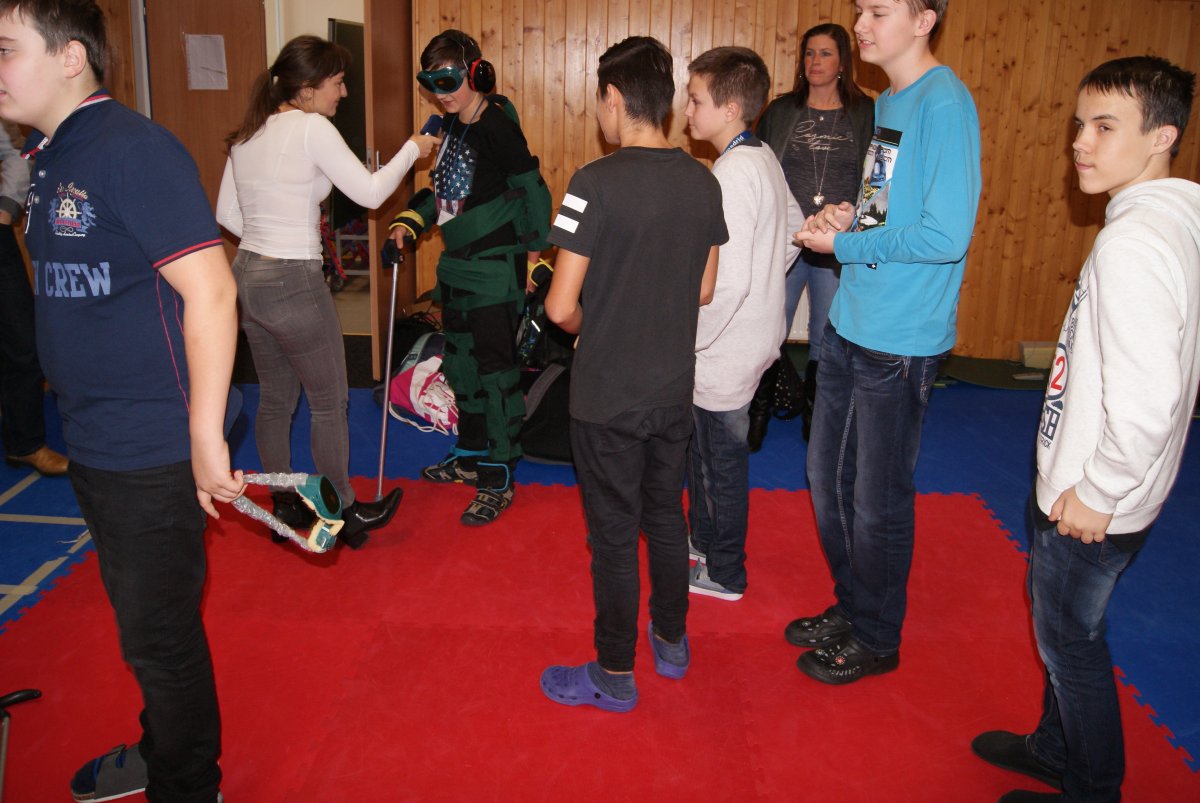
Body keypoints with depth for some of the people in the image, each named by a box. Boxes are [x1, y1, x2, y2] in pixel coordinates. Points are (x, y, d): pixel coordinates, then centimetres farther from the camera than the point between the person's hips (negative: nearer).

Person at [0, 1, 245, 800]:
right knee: (140, 616, 23)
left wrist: (206, 437, -23)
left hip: (154, 450, -8)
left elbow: (210, 290, -22)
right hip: (94, 444, 8)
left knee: (159, 633, 6)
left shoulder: (132, 149, -16)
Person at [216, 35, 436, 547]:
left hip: (247, 276, 8)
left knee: (275, 398, 18)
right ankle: (345, 514, 21)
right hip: (293, 285, -8)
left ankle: (284, 506, 31)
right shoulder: (311, 127, -13)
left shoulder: (248, 134, 10)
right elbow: (370, 192, -13)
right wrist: (412, 149, 0)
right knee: (330, 402, 7)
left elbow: (226, 213, 13)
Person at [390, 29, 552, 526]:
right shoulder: (450, 126, 9)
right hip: (457, 266, 9)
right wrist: (408, 223, 7)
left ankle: (499, 480, 9)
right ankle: (470, 455, 35)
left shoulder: (497, 127, -17)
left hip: (495, 270, -9)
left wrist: (534, 257, -11)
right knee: (460, 365, 18)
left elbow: (532, 191, -15)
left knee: (496, 371, -3)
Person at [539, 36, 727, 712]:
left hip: (608, 397, -5)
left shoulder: (597, 184, -19)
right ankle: (672, 641, 38)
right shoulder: (703, 183, -1)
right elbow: (704, 290, 8)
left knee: (614, 535, 7)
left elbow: (561, 307, -18)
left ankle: (615, 676, 23)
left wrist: (591, 325, 2)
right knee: (666, 517, 21)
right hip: (674, 389, 6)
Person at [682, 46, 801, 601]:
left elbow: (727, 281, -29)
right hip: (755, 329, 9)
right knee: (704, 446, 24)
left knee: (722, 461, 7)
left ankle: (724, 574, 26)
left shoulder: (732, 175, -24)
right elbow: (794, 227, 19)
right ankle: (701, 538, 42)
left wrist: (688, 341, -18)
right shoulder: (763, 157, 5)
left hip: (725, 350, -9)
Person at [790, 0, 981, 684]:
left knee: (878, 500, 6)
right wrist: (849, 217, 0)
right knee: (829, 479, 17)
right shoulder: (887, 103, 12)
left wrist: (845, 244, -13)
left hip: (901, 343, -9)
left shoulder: (945, 103, -15)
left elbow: (946, 235, -23)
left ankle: (876, 639, 27)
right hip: (849, 326, 9)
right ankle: (851, 608, 38)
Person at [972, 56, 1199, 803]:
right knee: (1066, 629, 24)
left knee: (1071, 642, 10)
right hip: (1105, 489, 9)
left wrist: (1096, 494, -18)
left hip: (1092, 507, -9)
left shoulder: (1132, 242, -25)